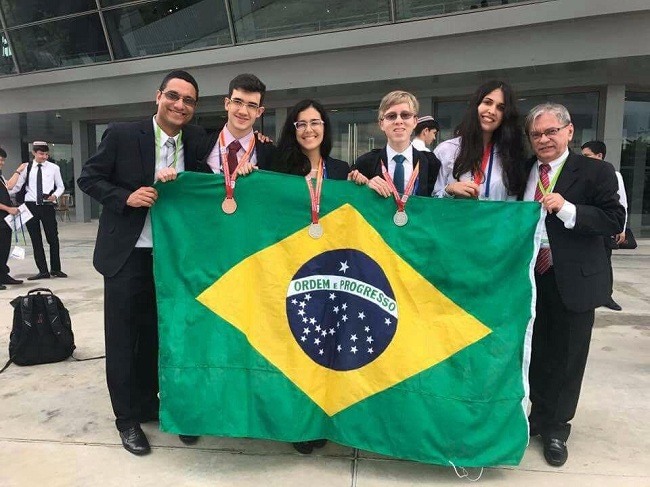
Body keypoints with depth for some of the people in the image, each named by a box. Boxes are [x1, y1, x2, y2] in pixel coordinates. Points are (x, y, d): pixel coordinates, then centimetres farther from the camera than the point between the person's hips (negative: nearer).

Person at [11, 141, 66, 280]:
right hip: (31, 206, 1)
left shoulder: (54, 168, 2)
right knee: (36, 240, 7)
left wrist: (55, 195, -11)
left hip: (47, 206, -1)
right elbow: (17, 186, 6)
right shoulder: (27, 168, 4)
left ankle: (55, 269, 17)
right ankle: (43, 271, 16)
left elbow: (60, 186, 7)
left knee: (53, 238, 3)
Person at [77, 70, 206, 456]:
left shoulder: (196, 140, 2)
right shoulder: (122, 135, -8)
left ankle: (163, 405, 34)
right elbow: (88, 178, -3)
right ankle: (129, 418, 24)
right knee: (125, 337, 7)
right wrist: (126, 197, -19)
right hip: (128, 255, -3)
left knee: (167, 335, 15)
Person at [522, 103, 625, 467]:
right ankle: (540, 417, 36)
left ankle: (557, 429, 28)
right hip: (531, 279, 3)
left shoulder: (596, 172, -6)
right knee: (536, 354, 16)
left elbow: (615, 220, -13)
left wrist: (567, 209, -25)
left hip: (573, 281, -3)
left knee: (566, 359, 10)